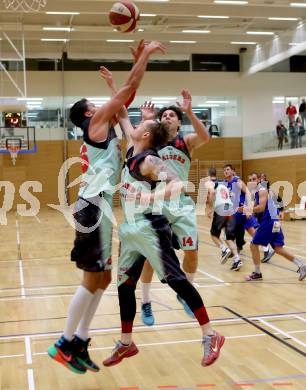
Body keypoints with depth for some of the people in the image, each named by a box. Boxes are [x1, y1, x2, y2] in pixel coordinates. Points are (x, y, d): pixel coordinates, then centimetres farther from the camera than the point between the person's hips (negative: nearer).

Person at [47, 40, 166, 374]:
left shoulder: (102, 127, 22)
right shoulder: (96, 122, -1)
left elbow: (127, 95, 26)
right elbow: (128, 89, -4)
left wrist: (139, 59, 25)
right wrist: (146, 55, 4)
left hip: (100, 208, 10)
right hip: (94, 208, -10)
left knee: (101, 279, 11)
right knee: (92, 279, -7)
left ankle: (79, 342, 15)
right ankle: (64, 344, 0)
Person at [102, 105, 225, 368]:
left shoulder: (149, 160, -15)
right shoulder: (132, 152, 9)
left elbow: (178, 184, -29)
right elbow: (124, 120, 23)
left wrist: (153, 196, -43)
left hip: (150, 230, -9)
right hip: (130, 231, 9)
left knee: (177, 281, -5)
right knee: (124, 285, 11)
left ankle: (210, 336, 3)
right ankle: (126, 343, 23)